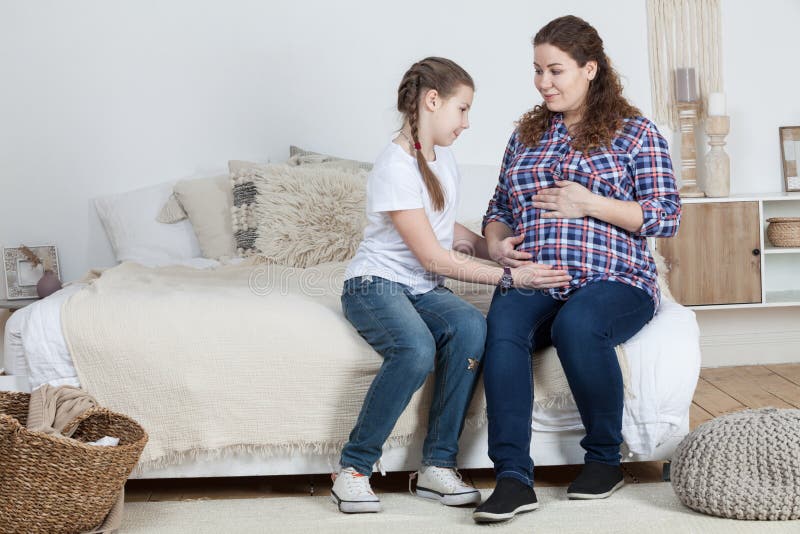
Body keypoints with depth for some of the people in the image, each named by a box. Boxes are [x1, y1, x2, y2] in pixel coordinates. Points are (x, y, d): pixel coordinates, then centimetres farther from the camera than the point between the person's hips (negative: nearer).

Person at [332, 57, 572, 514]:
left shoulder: (444, 159, 12)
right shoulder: (396, 167, -16)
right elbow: (433, 256, -17)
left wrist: (492, 246, 8)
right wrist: (509, 275, -16)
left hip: (423, 289, 7)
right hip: (375, 286, -7)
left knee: (471, 326, -27)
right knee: (416, 349, -37)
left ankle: (438, 467, -21)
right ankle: (353, 470, -20)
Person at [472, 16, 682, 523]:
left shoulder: (635, 133, 8)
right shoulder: (526, 135, 22)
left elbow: (666, 216, 0)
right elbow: (499, 208, 27)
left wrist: (589, 204, -9)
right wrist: (496, 241, 4)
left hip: (613, 280, -3)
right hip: (533, 282, 3)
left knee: (576, 323, -38)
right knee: (503, 325, -32)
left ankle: (606, 458, -15)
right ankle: (514, 478, -36)